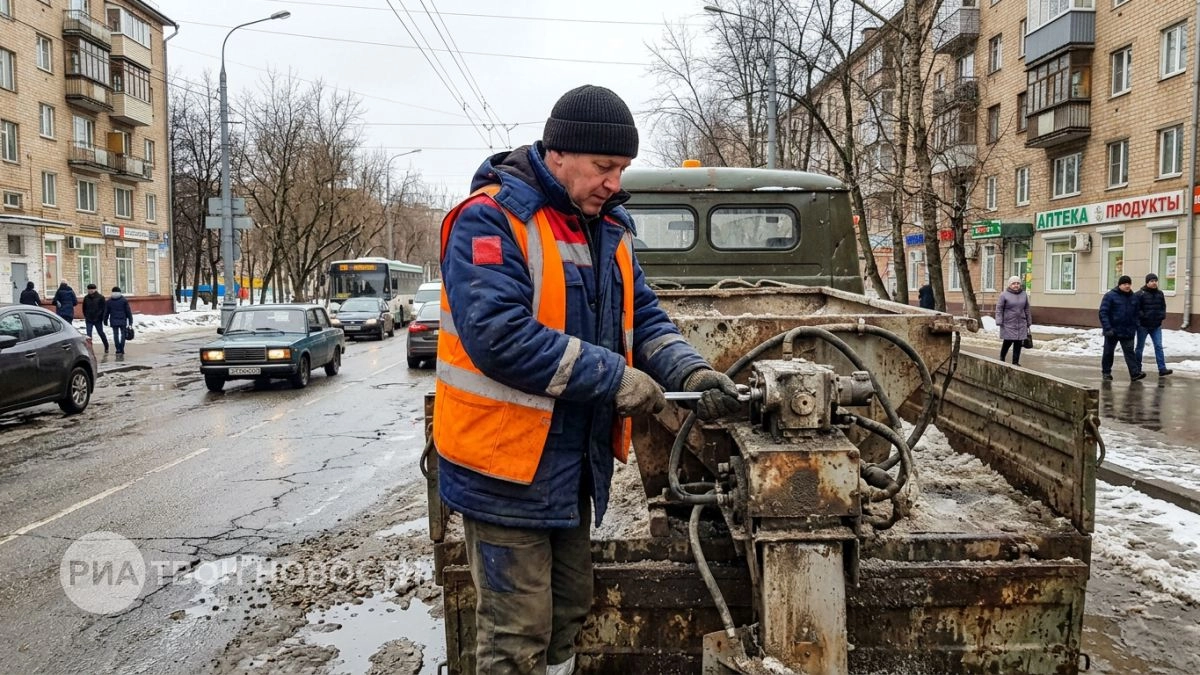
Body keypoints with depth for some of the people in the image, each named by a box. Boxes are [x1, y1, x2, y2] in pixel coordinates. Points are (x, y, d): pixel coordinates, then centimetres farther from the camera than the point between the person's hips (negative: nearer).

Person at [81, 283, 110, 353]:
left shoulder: (100, 297, -6)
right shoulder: (86, 298, 4)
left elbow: (104, 308, -4)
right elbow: (84, 308, 14)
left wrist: (102, 318, -8)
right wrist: (85, 316, 10)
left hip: (98, 320, -2)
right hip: (89, 320, 2)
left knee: (101, 333, 11)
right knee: (89, 335, -3)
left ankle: (106, 347, 28)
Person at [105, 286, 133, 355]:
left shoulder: (109, 301, 3)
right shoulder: (124, 300, -2)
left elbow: (106, 312, 7)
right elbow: (128, 311, -3)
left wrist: (105, 321, 19)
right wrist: (130, 322, 0)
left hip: (114, 321, 1)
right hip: (123, 321, -1)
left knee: (116, 334, 8)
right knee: (123, 334, 8)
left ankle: (118, 349, 4)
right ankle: (122, 349, 2)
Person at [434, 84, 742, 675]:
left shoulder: (607, 227, 8)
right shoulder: (489, 220, -18)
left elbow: (643, 318, 9)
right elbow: (498, 336, -30)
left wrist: (692, 372, -11)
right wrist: (615, 379, -26)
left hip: (576, 464, 8)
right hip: (507, 464, -8)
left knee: (567, 610, 22)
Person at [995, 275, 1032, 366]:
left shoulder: (1024, 294, 8)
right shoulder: (1004, 295, -5)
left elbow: (1027, 309, 14)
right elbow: (999, 309, -6)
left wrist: (1029, 322, 16)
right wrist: (999, 322, -13)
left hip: (1021, 324, 4)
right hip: (1008, 324, -4)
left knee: (1018, 343, 3)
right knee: (1008, 342, -2)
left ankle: (1015, 362, 12)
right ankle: (1002, 358, 22)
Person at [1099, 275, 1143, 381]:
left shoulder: (1133, 298, 8)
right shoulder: (1110, 296, -9)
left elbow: (1135, 314, 16)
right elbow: (1103, 313, -13)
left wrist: (1135, 328, 8)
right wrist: (1107, 328, -19)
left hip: (1128, 332, 4)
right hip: (1112, 330, -3)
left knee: (1129, 352, -1)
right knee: (1108, 352, 8)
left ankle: (1135, 373, -6)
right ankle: (1106, 372, 20)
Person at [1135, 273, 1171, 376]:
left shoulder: (1160, 294, 8)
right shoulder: (1140, 294, -10)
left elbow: (1163, 307, 18)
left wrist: (1162, 315, 0)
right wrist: (1144, 316, -22)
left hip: (1156, 326, 4)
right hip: (1143, 325, -4)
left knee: (1158, 346, -3)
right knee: (1140, 347, 7)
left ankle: (1162, 369, -6)